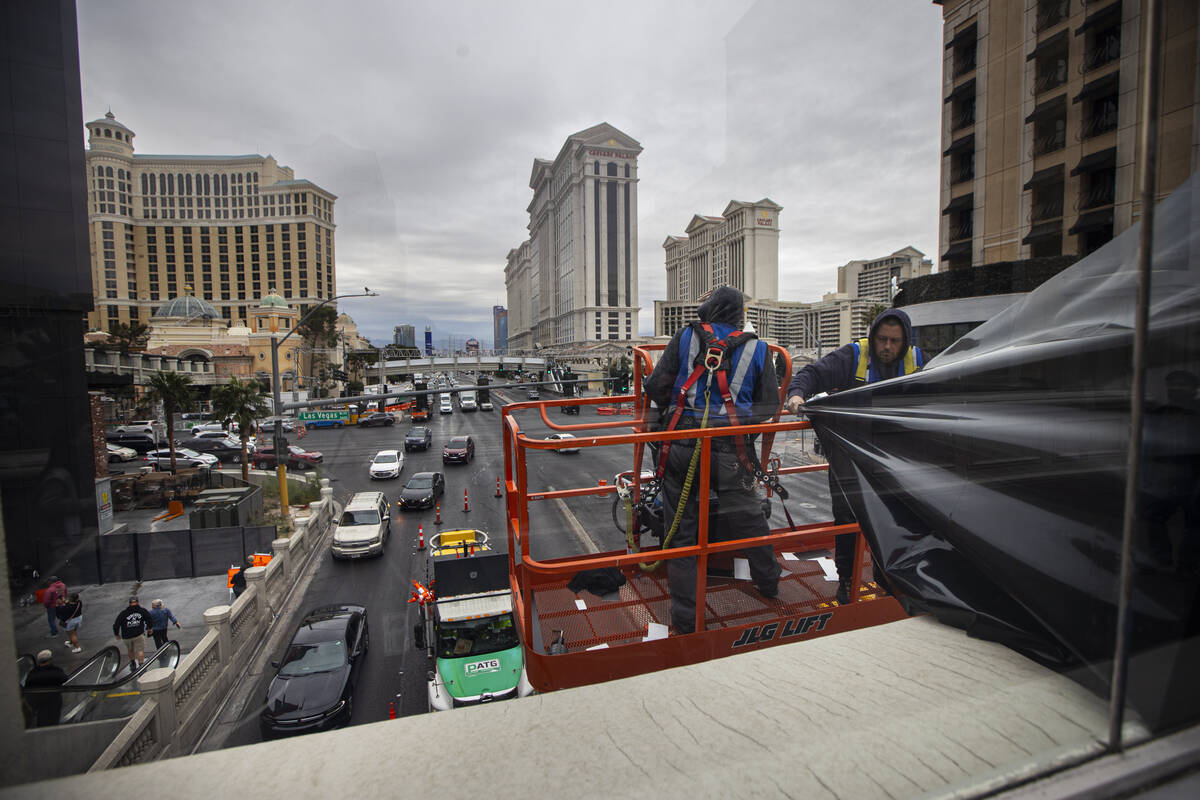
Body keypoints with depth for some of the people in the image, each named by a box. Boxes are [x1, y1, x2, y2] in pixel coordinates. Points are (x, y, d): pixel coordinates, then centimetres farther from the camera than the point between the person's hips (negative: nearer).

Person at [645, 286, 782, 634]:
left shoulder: (685, 337, 3)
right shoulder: (756, 349, 6)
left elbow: (655, 386, 1)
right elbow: (770, 404, 7)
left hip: (683, 446, -1)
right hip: (730, 452, 1)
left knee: (681, 528, 10)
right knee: (748, 516, 23)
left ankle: (685, 617, 17)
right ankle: (768, 582, 47)